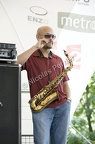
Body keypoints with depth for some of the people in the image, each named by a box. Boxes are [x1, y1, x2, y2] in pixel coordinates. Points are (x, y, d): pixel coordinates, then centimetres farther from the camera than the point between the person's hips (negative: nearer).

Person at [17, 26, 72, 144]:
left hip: (62, 106, 4)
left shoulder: (58, 60, 17)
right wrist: (36, 47, -17)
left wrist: (68, 99, 3)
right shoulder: (30, 58, 3)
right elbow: (15, 63, -19)